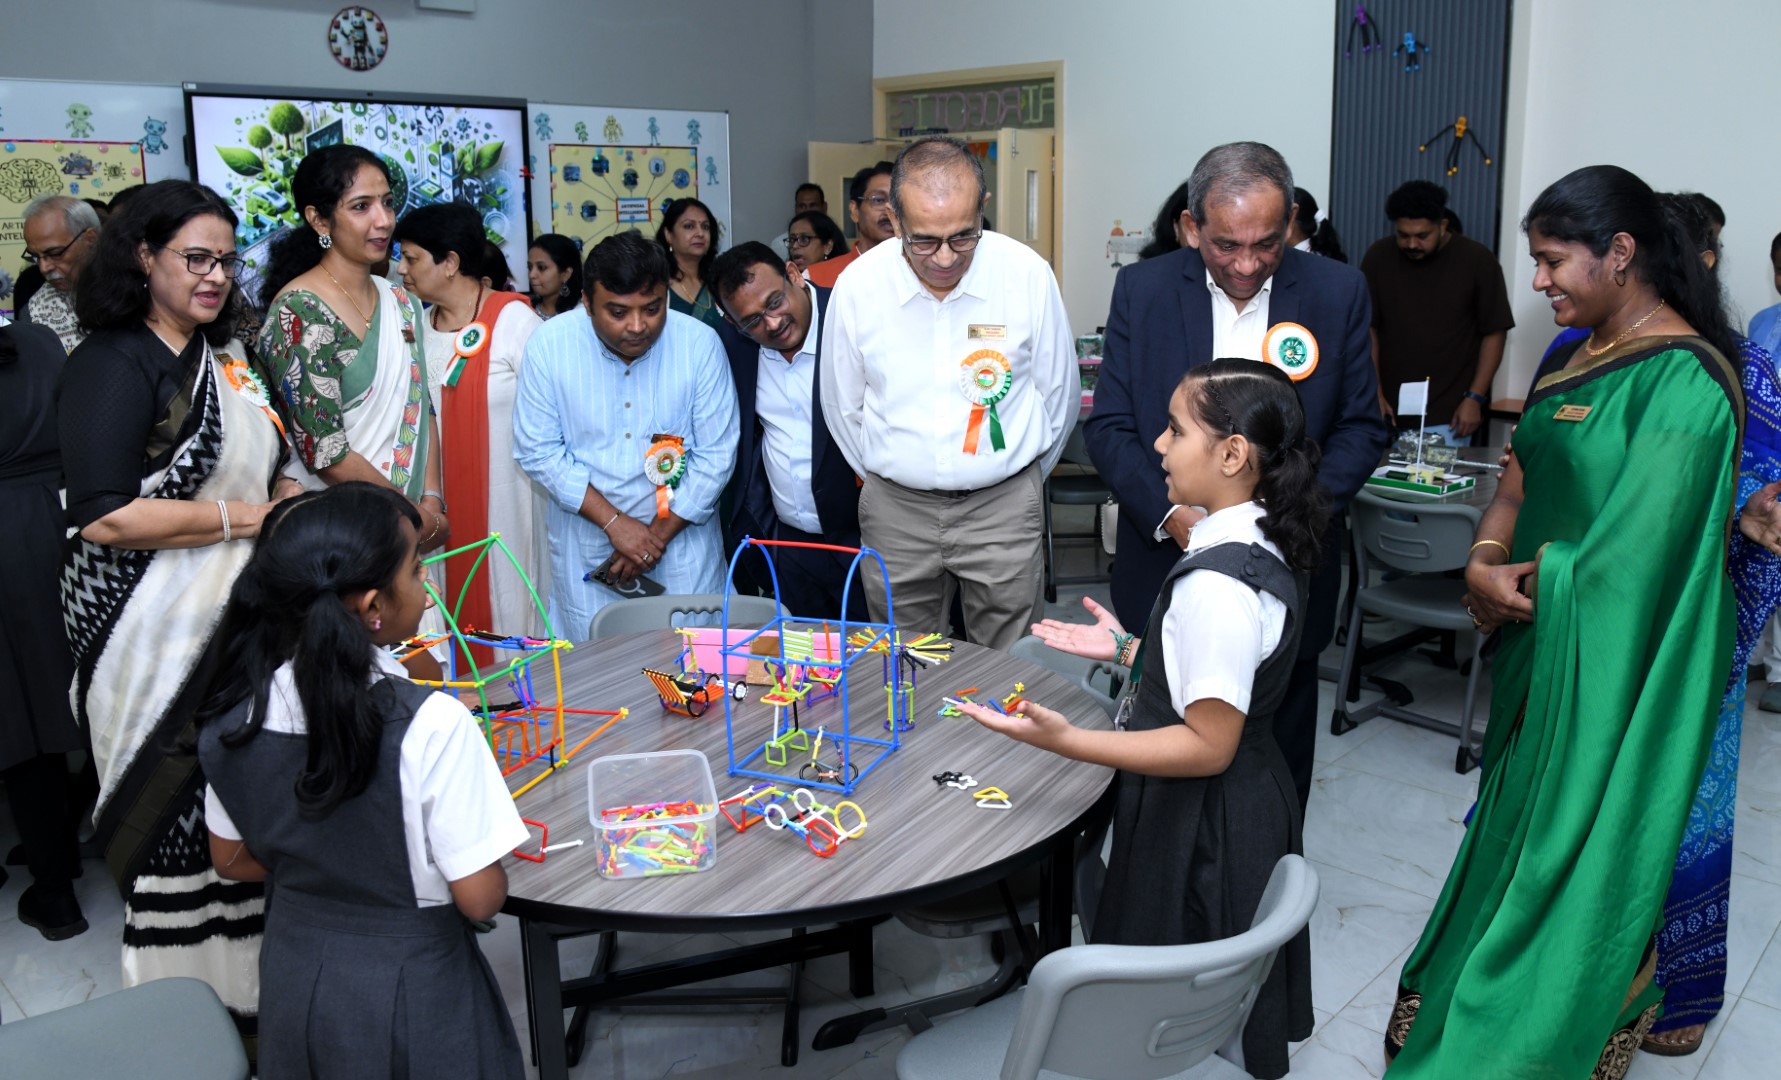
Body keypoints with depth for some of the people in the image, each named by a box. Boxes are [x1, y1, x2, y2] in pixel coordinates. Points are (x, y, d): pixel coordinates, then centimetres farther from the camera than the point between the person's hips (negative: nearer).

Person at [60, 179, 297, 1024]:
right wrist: (239, 517, -16)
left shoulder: (226, 354, 12)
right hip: (158, 628, -7)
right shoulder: (114, 364, -12)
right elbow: (103, 517, -21)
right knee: (175, 806, 2)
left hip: (239, 616, 7)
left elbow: (264, 467, 24)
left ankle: (250, 977, 27)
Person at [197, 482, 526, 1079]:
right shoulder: (433, 725, -29)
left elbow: (232, 861, 3)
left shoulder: (235, 712, -12)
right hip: (410, 990, -5)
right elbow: (480, 897, -22)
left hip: (295, 978, 5)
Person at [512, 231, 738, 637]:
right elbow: (537, 451, -9)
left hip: (682, 531, 0)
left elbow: (716, 455, -9)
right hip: (585, 537, 1)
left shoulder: (699, 344, -12)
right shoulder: (548, 345, -11)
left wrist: (659, 534, -11)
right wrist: (613, 522, -16)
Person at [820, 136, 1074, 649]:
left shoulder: (1027, 274, -9)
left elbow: (1058, 394, 5)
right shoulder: (857, 286, -8)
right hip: (896, 509, 1)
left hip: (1003, 504, -1)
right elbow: (842, 408, 8)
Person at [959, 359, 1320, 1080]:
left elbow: (1209, 745, -27)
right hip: (1249, 803, 10)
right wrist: (1129, 651, 12)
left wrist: (1064, 740, -31)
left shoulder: (1216, 583, -29)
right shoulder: (1264, 545, 1)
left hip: (1198, 826, -9)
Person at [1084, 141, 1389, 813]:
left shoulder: (1338, 292, -3)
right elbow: (1108, 425, -3)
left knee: (1277, 771, 15)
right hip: (1166, 572, 0)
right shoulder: (1142, 289, -3)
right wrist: (1170, 514, -19)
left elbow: (1361, 428, 2)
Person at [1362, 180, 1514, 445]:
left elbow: (1494, 333, -1)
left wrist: (1475, 398, -7)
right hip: (1390, 410, 2)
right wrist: (1374, 392, -4)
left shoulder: (1477, 259, -5)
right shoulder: (1378, 256, -1)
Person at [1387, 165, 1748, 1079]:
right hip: (1540, 640, 8)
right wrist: (1486, 558, -11)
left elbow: (1630, 552, -23)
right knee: (1521, 820, 19)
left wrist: (1515, 580, -9)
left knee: (1579, 838, 8)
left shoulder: (1682, 383, -20)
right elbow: (1521, 475, 7)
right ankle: (1470, 992, 37)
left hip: (1609, 655, -7)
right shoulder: (1582, 353, 7)